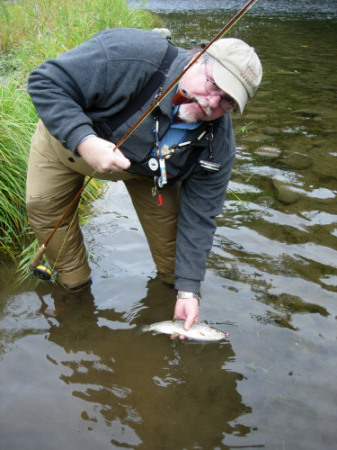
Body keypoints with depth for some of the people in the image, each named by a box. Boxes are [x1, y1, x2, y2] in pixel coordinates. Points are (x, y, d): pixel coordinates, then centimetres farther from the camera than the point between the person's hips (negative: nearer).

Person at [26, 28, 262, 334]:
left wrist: (189, 289, -21)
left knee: (167, 215, -7)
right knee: (43, 206, -2)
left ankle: (174, 281, 24)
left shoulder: (218, 147, -27)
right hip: (68, 133, -1)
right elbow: (46, 82, -36)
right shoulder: (127, 57, -42)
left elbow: (198, 218, -20)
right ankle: (75, 285, 21)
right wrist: (84, 142, -52)